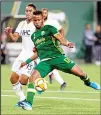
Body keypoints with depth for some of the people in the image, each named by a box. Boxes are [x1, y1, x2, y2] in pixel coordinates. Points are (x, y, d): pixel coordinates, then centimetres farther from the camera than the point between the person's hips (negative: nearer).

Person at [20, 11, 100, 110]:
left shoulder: (49, 28, 5)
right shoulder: (33, 36, 20)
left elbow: (60, 39, -10)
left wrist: (67, 43, -31)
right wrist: (27, 61, 25)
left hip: (57, 56, -3)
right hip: (44, 61, 3)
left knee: (80, 73, -11)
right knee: (33, 77, -23)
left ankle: (88, 82, 25)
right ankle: (28, 103, -21)